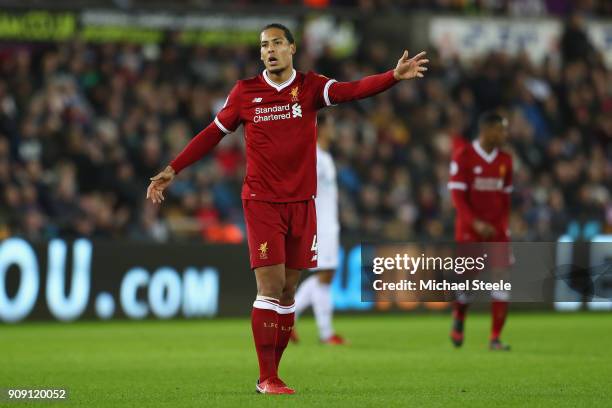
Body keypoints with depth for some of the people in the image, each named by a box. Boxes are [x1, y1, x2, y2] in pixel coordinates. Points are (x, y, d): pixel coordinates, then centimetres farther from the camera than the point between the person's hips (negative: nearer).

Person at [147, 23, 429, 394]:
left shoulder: (311, 87, 1)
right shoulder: (245, 92, 2)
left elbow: (352, 91, -16)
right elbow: (213, 134, 11)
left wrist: (394, 76, -33)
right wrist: (172, 171, 10)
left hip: (301, 203, 2)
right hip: (261, 203, -2)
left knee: (288, 292, 6)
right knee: (270, 287, -11)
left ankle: (272, 374, 14)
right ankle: (267, 378, -7)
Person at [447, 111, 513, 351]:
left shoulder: (505, 161, 7)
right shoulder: (463, 158, -8)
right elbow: (457, 195, -11)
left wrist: (504, 224, 5)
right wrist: (476, 223, -20)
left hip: (497, 232, 4)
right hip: (470, 231, -4)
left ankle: (495, 338, -1)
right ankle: (459, 317, 32)